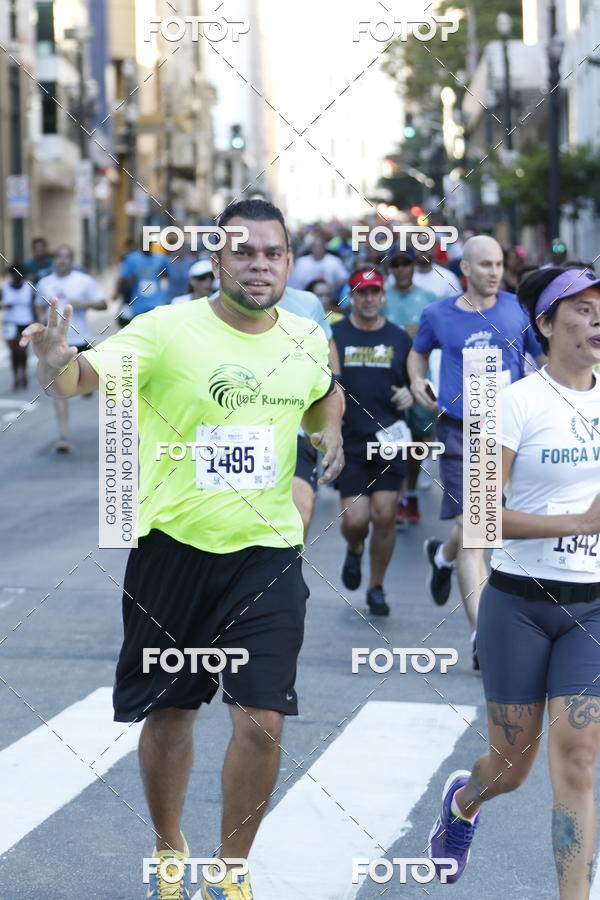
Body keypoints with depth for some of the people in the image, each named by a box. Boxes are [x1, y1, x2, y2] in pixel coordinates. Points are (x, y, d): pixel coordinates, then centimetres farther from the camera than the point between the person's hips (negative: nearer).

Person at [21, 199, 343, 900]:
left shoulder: (307, 339, 2)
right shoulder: (169, 329, -12)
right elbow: (86, 374, -25)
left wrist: (330, 432, 3)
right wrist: (57, 364, -48)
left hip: (266, 553, 2)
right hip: (173, 548, -2)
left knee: (262, 721, -5)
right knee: (168, 715, 11)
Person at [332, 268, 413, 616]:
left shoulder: (400, 338, 9)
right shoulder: (334, 335, 3)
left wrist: (410, 396, -4)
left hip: (390, 440, 1)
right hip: (348, 442, -1)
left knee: (384, 516, -3)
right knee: (355, 518, -8)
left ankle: (377, 587, 15)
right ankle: (355, 550, 29)